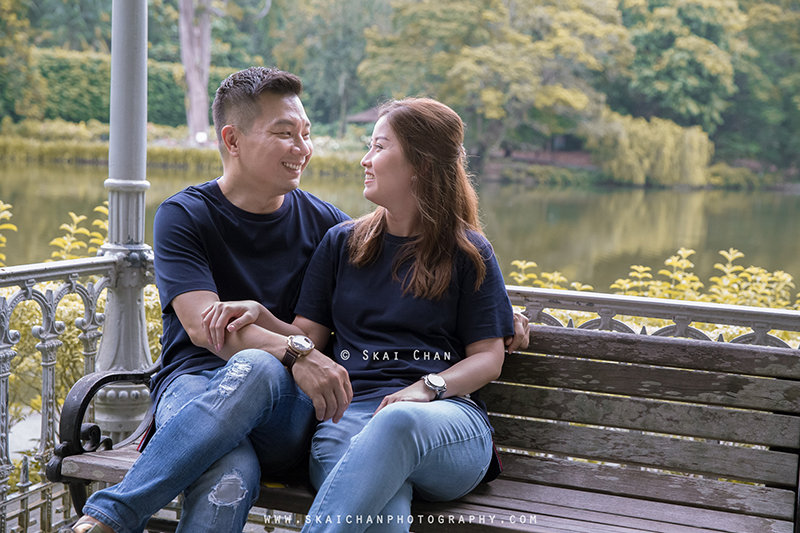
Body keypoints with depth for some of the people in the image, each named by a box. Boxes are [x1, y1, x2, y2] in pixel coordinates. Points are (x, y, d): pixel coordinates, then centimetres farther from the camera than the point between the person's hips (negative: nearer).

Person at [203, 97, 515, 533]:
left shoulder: (468, 253, 13)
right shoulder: (342, 243, 21)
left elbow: (488, 358, 8)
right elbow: (308, 338, 17)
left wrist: (427, 387, -10)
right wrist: (259, 315, -3)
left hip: (447, 418, -1)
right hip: (349, 412, 1)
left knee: (398, 421, -43)